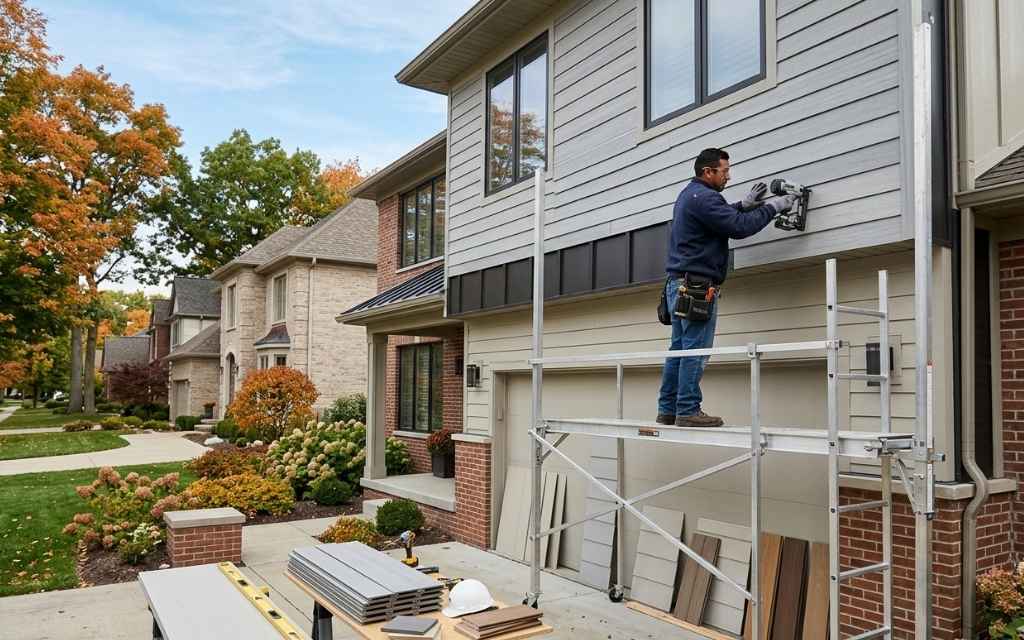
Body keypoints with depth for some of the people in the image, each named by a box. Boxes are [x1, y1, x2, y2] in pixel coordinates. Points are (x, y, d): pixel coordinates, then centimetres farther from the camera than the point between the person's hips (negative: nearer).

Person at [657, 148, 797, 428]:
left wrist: (745, 204, 20)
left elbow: (722, 218, 29)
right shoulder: (704, 197, -12)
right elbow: (739, 228, -16)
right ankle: (688, 411, -6)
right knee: (696, 351, -8)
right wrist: (773, 207, -5)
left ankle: (667, 410, 12)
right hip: (697, 285, -10)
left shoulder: (688, 194, 20)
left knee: (679, 350, 10)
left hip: (679, 285, 10)